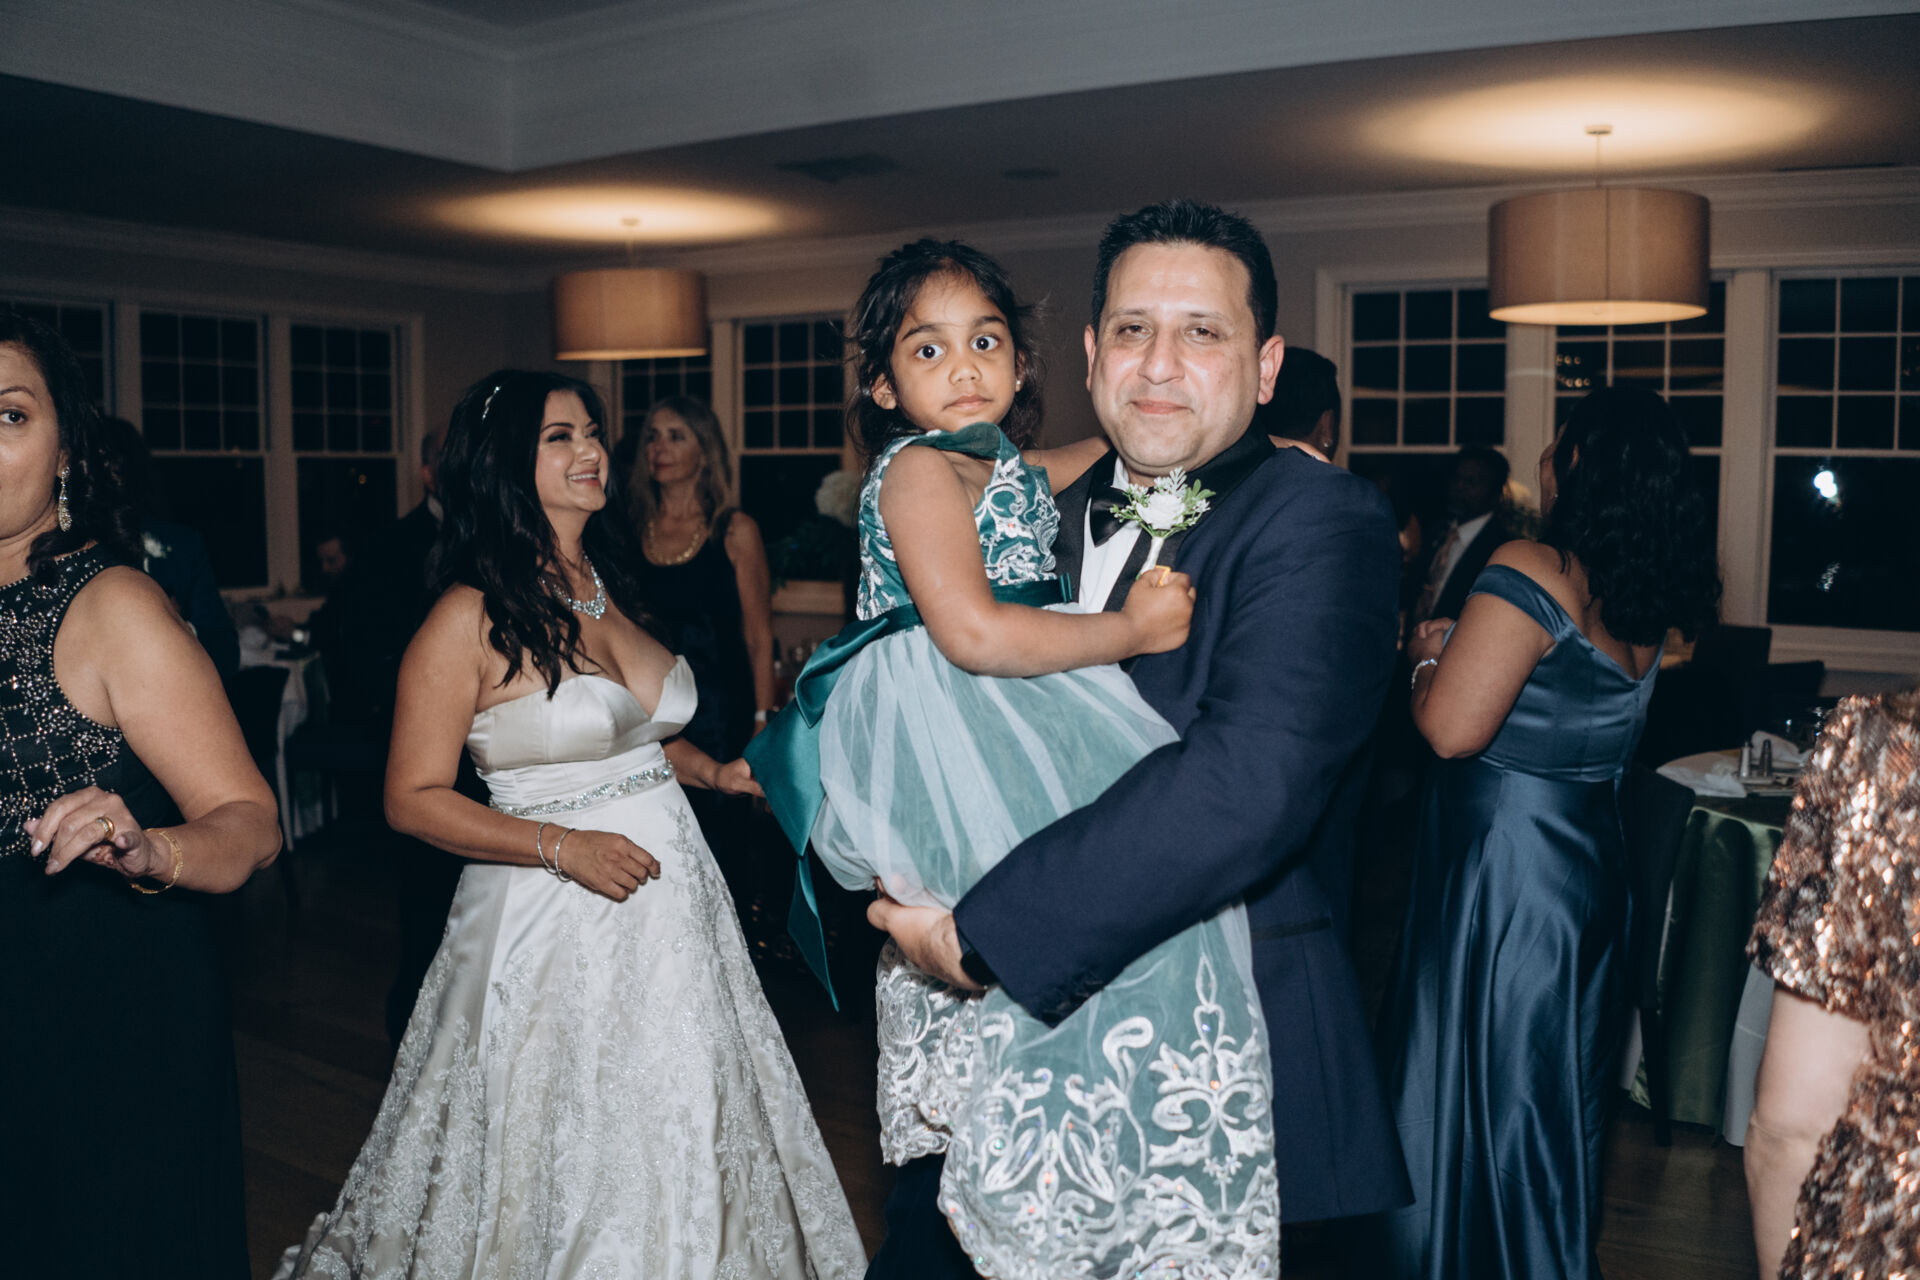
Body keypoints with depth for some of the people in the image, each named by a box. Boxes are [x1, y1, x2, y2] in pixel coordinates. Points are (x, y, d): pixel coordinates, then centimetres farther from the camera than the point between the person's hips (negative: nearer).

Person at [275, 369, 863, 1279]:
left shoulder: (608, 586, 9)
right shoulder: (471, 617, -12)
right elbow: (413, 799, -12)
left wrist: (712, 770, 4)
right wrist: (561, 846, -20)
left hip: (671, 890, 7)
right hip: (554, 921, -6)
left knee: (677, 1137, 16)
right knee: (567, 1153, 7)